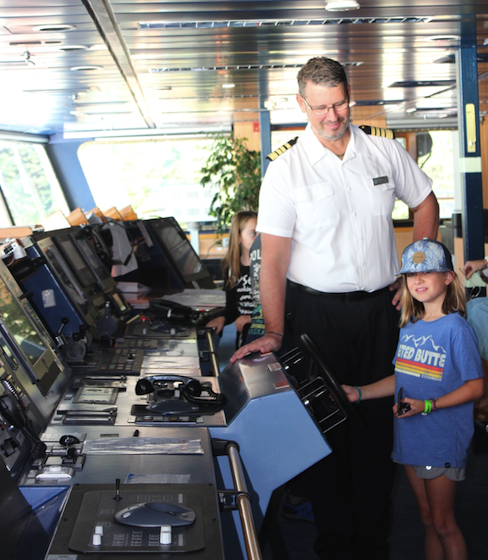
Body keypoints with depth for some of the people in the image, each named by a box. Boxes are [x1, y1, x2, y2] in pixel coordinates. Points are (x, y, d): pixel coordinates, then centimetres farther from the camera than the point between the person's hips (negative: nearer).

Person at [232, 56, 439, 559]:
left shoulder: (385, 152, 3)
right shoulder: (285, 170, -7)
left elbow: (425, 203, 18)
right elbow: (273, 259, -10)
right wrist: (274, 333, -17)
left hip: (380, 309, 3)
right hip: (317, 313, -3)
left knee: (378, 423, 8)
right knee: (325, 428, 4)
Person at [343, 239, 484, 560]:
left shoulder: (456, 328, -13)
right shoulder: (410, 327, 8)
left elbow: (476, 386, -13)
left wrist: (428, 406, -21)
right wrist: (358, 393, 8)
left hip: (443, 441, -6)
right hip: (410, 438, 7)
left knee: (443, 523, 2)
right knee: (428, 520, 15)